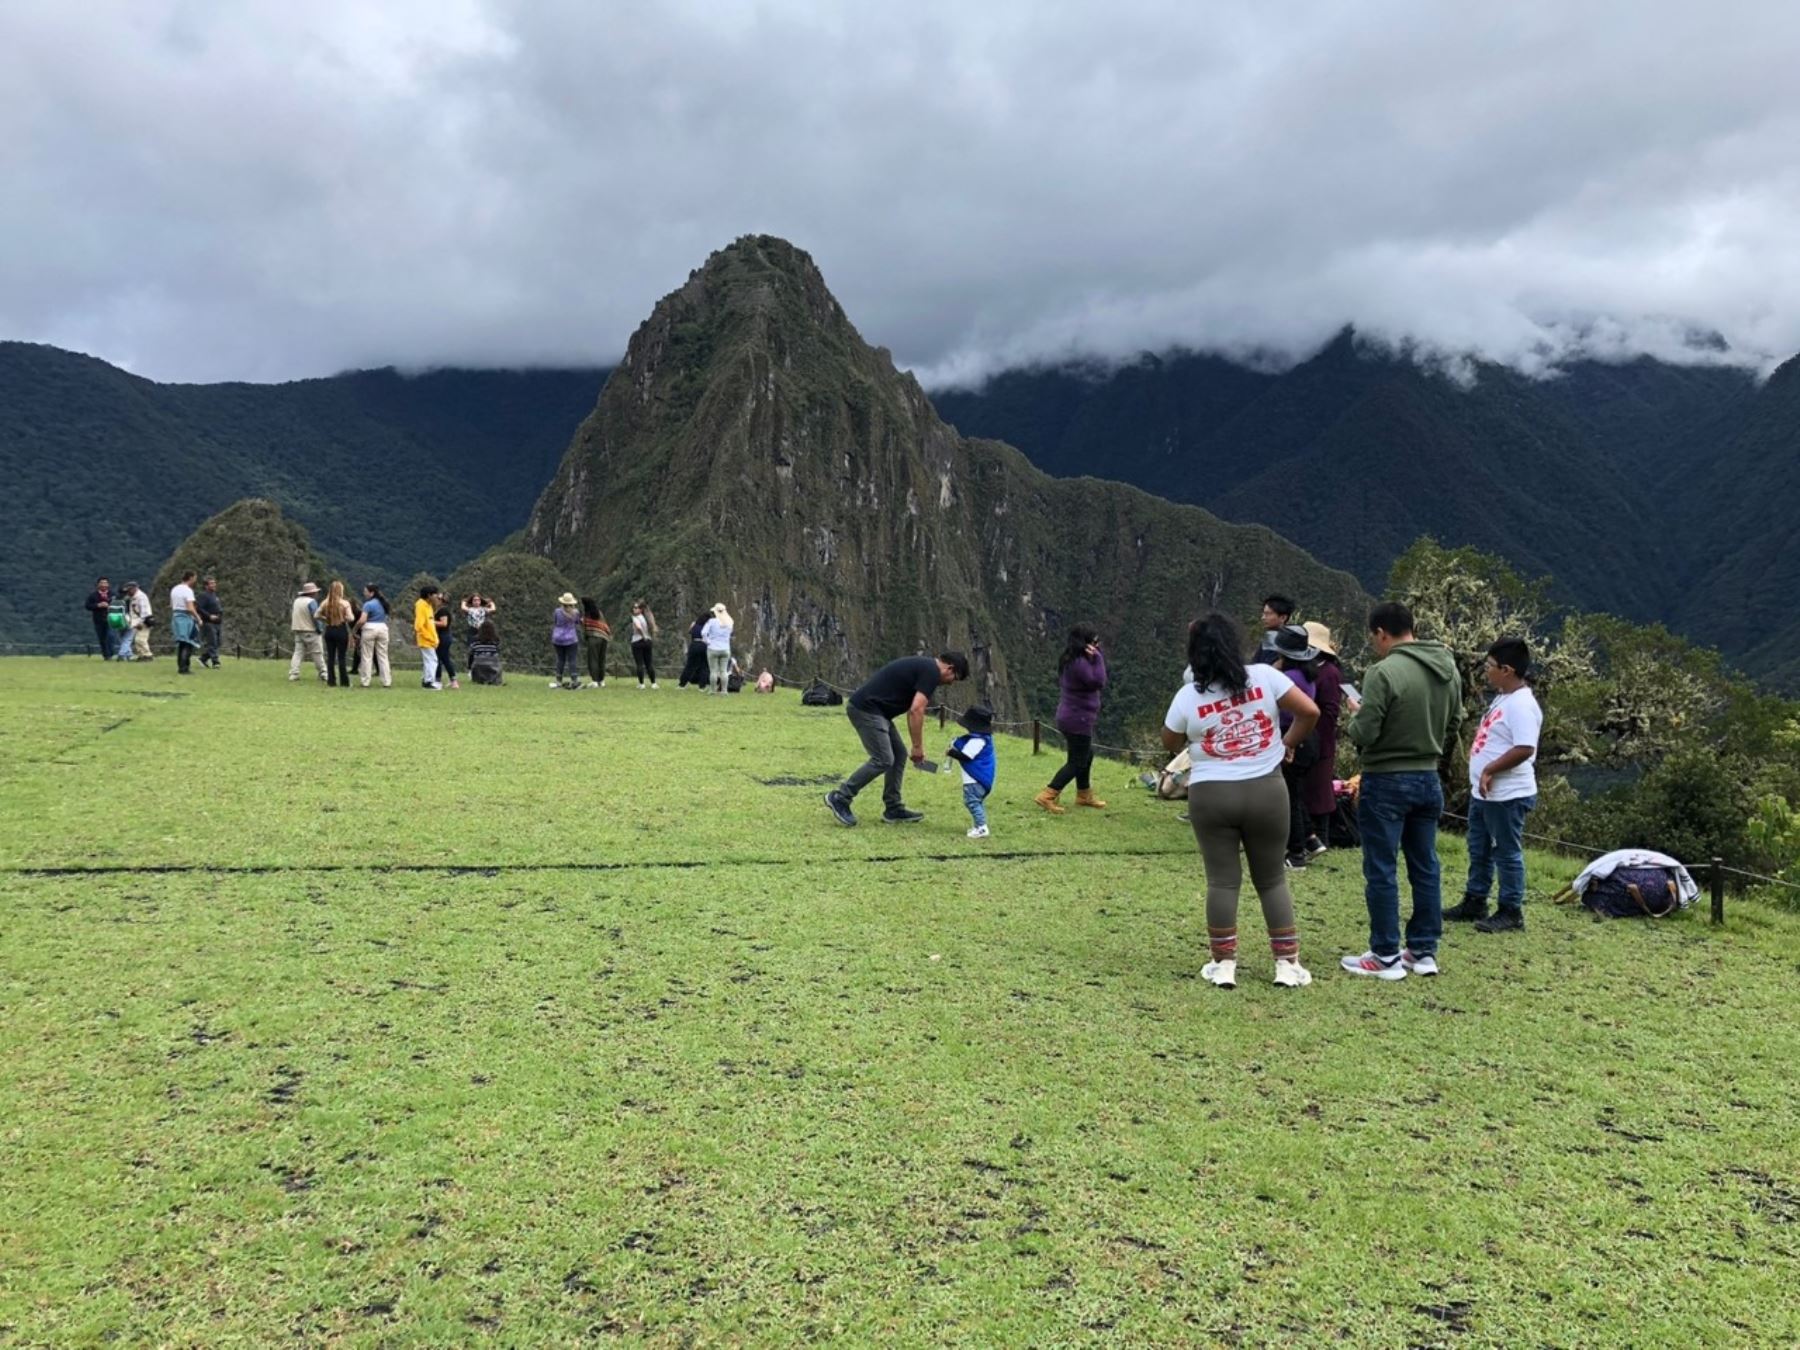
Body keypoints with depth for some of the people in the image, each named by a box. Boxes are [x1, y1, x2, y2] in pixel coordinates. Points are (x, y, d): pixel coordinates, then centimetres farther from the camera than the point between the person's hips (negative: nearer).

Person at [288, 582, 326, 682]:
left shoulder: (296, 601, 12)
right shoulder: (311, 601, -12)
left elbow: (291, 615, 12)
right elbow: (315, 617, -19)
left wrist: (292, 626, 14)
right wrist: (319, 629, -11)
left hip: (298, 630, 7)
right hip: (310, 631, -7)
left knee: (298, 652, 8)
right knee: (317, 654, -1)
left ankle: (293, 674, 0)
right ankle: (323, 674, 2)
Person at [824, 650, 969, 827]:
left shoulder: (923, 666, 21)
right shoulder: (931, 672, -10)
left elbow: (912, 710, 25)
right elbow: (916, 710, -17)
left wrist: (916, 746, 23)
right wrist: (918, 746, -9)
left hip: (871, 709, 10)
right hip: (866, 709, -10)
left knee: (898, 754, 12)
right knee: (882, 760, -9)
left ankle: (894, 810, 16)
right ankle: (840, 797, 0)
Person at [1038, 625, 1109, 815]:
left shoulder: (1071, 660, 8)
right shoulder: (1079, 662, -23)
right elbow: (1099, 682, -23)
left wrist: (1095, 656, 0)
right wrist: (1097, 657, -18)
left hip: (1071, 716, 10)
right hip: (1077, 719, -10)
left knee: (1086, 755, 23)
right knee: (1076, 762, -3)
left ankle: (1084, 795, 35)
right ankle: (1047, 797, -6)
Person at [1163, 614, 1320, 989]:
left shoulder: (1188, 696, -5)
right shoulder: (1265, 676, -5)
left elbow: (1170, 744, 9)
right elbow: (1310, 711, -5)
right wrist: (1288, 743, 9)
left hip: (1211, 796, -1)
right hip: (1266, 792, 1)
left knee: (1222, 881, 8)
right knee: (1272, 880, 12)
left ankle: (1223, 965, 11)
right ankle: (1288, 964, 13)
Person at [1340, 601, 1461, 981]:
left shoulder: (1384, 671, -19)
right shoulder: (1450, 669, 5)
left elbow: (1363, 733, -19)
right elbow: (1452, 727, 12)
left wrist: (1352, 723, 1)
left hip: (1386, 782, -7)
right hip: (1429, 779, 7)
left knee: (1381, 871, 2)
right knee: (1425, 868, 14)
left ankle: (1386, 957, 7)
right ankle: (1424, 951, 21)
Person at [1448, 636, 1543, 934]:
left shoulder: (1521, 704, -21)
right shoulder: (1503, 698, 12)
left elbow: (1524, 749, -29)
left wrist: (1489, 770, -24)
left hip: (1507, 796, -11)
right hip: (1483, 793, 11)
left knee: (1507, 853, 0)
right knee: (1479, 851, 19)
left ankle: (1511, 913, 9)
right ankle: (1474, 904, 30)